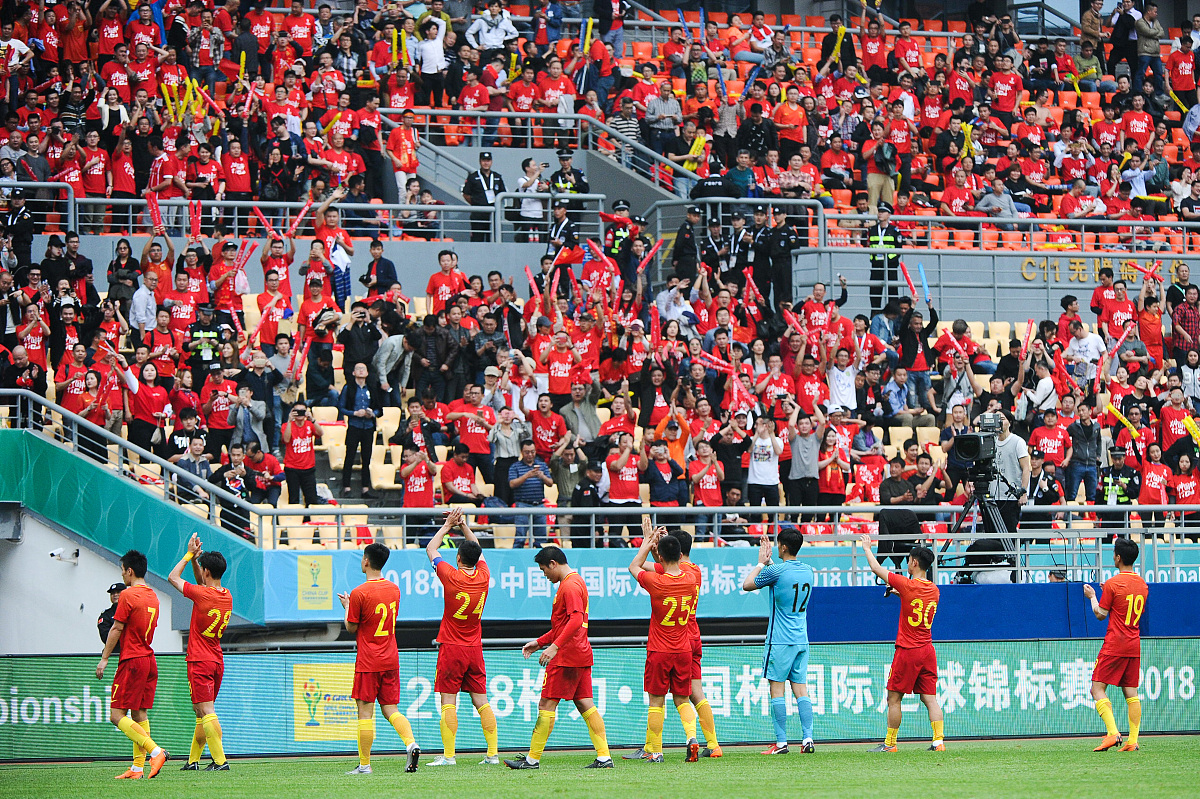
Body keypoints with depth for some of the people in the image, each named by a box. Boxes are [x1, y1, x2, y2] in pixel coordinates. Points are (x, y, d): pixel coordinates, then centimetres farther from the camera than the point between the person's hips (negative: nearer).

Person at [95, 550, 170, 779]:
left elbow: (116, 629, -12)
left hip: (131, 661, -8)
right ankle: (138, 768, 5)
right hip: (149, 660, 8)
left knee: (117, 715, -9)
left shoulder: (128, 595, -11)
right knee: (139, 714, 9)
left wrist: (104, 658, -7)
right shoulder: (152, 596, 13)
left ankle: (155, 751, -21)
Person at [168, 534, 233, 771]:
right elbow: (203, 585, 26)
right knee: (202, 711, 16)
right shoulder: (226, 596, 6)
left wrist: (189, 555, 5)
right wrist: (195, 559, 14)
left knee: (206, 711, -11)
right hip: (217, 660, 8)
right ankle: (193, 760, 24)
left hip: (199, 661, -8)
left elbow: (172, 577, -3)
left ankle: (220, 760, -18)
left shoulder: (202, 594, -16)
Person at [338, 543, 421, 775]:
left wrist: (347, 606, 12)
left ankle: (364, 764, 1)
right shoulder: (394, 589, 7)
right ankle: (411, 743, -15)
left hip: (368, 661, -6)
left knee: (365, 711, -1)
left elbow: (351, 628, -6)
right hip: (391, 659, 6)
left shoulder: (359, 593, -13)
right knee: (390, 708, 9)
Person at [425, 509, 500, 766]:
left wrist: (448, 526, 10)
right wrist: (464, 526, 19)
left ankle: (448, 755, -9)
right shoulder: (483, 577, -1)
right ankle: (493, 753, 3)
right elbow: (477, 549, 20)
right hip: (475, 648, 5)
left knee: (448, 702, -4)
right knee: (481, 701, 6)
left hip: (451, 648, -5)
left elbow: (431, 549, 1)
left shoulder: (452, 576, -14)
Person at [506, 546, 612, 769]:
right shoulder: (576, 582, 20)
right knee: (585, 705, 7)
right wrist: (539, 642, 24)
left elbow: (576, 620, -26)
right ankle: (604, 757, 1)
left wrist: (555, 646, -31)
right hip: (581, 655, 10)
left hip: (566, 657, -10)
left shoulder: (569, 585, -13)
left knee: (547, 705, -5)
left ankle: (533, 759, -3)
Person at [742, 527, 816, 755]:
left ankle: (781, 742, -5)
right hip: (801, 640, 6)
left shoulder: (777, 571, -13)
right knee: (801, 689, 6)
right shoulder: (808, 571, 7)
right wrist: (769, 562, 30)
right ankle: (808, 738, -3)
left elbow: (747, 585, 1)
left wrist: (761, 563, 12)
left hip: (780, 641, -6)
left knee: (777, 689, -2)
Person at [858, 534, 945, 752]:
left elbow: (877, 569, -3)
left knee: (894, 698, 3)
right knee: (930, 698, 5)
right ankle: (938, 740, -5)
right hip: (928, 650, 6)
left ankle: (890, 743, 6)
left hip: (907, 651, -6)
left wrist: (867, 548, 13)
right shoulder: (934, 590, 5)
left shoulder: (907, 585, -13)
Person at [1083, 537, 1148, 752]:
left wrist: (1092, 597, 10)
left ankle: (1112, 732, -19)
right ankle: (1132, 740, 1)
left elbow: (1101, 614, -8)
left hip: (1114, 645, -7)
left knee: (1098, 688, -3)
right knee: (1131, 692, 7)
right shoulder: (1142, 584, 10)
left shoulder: (1113, 583, -11)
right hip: (1134, 645, 7)